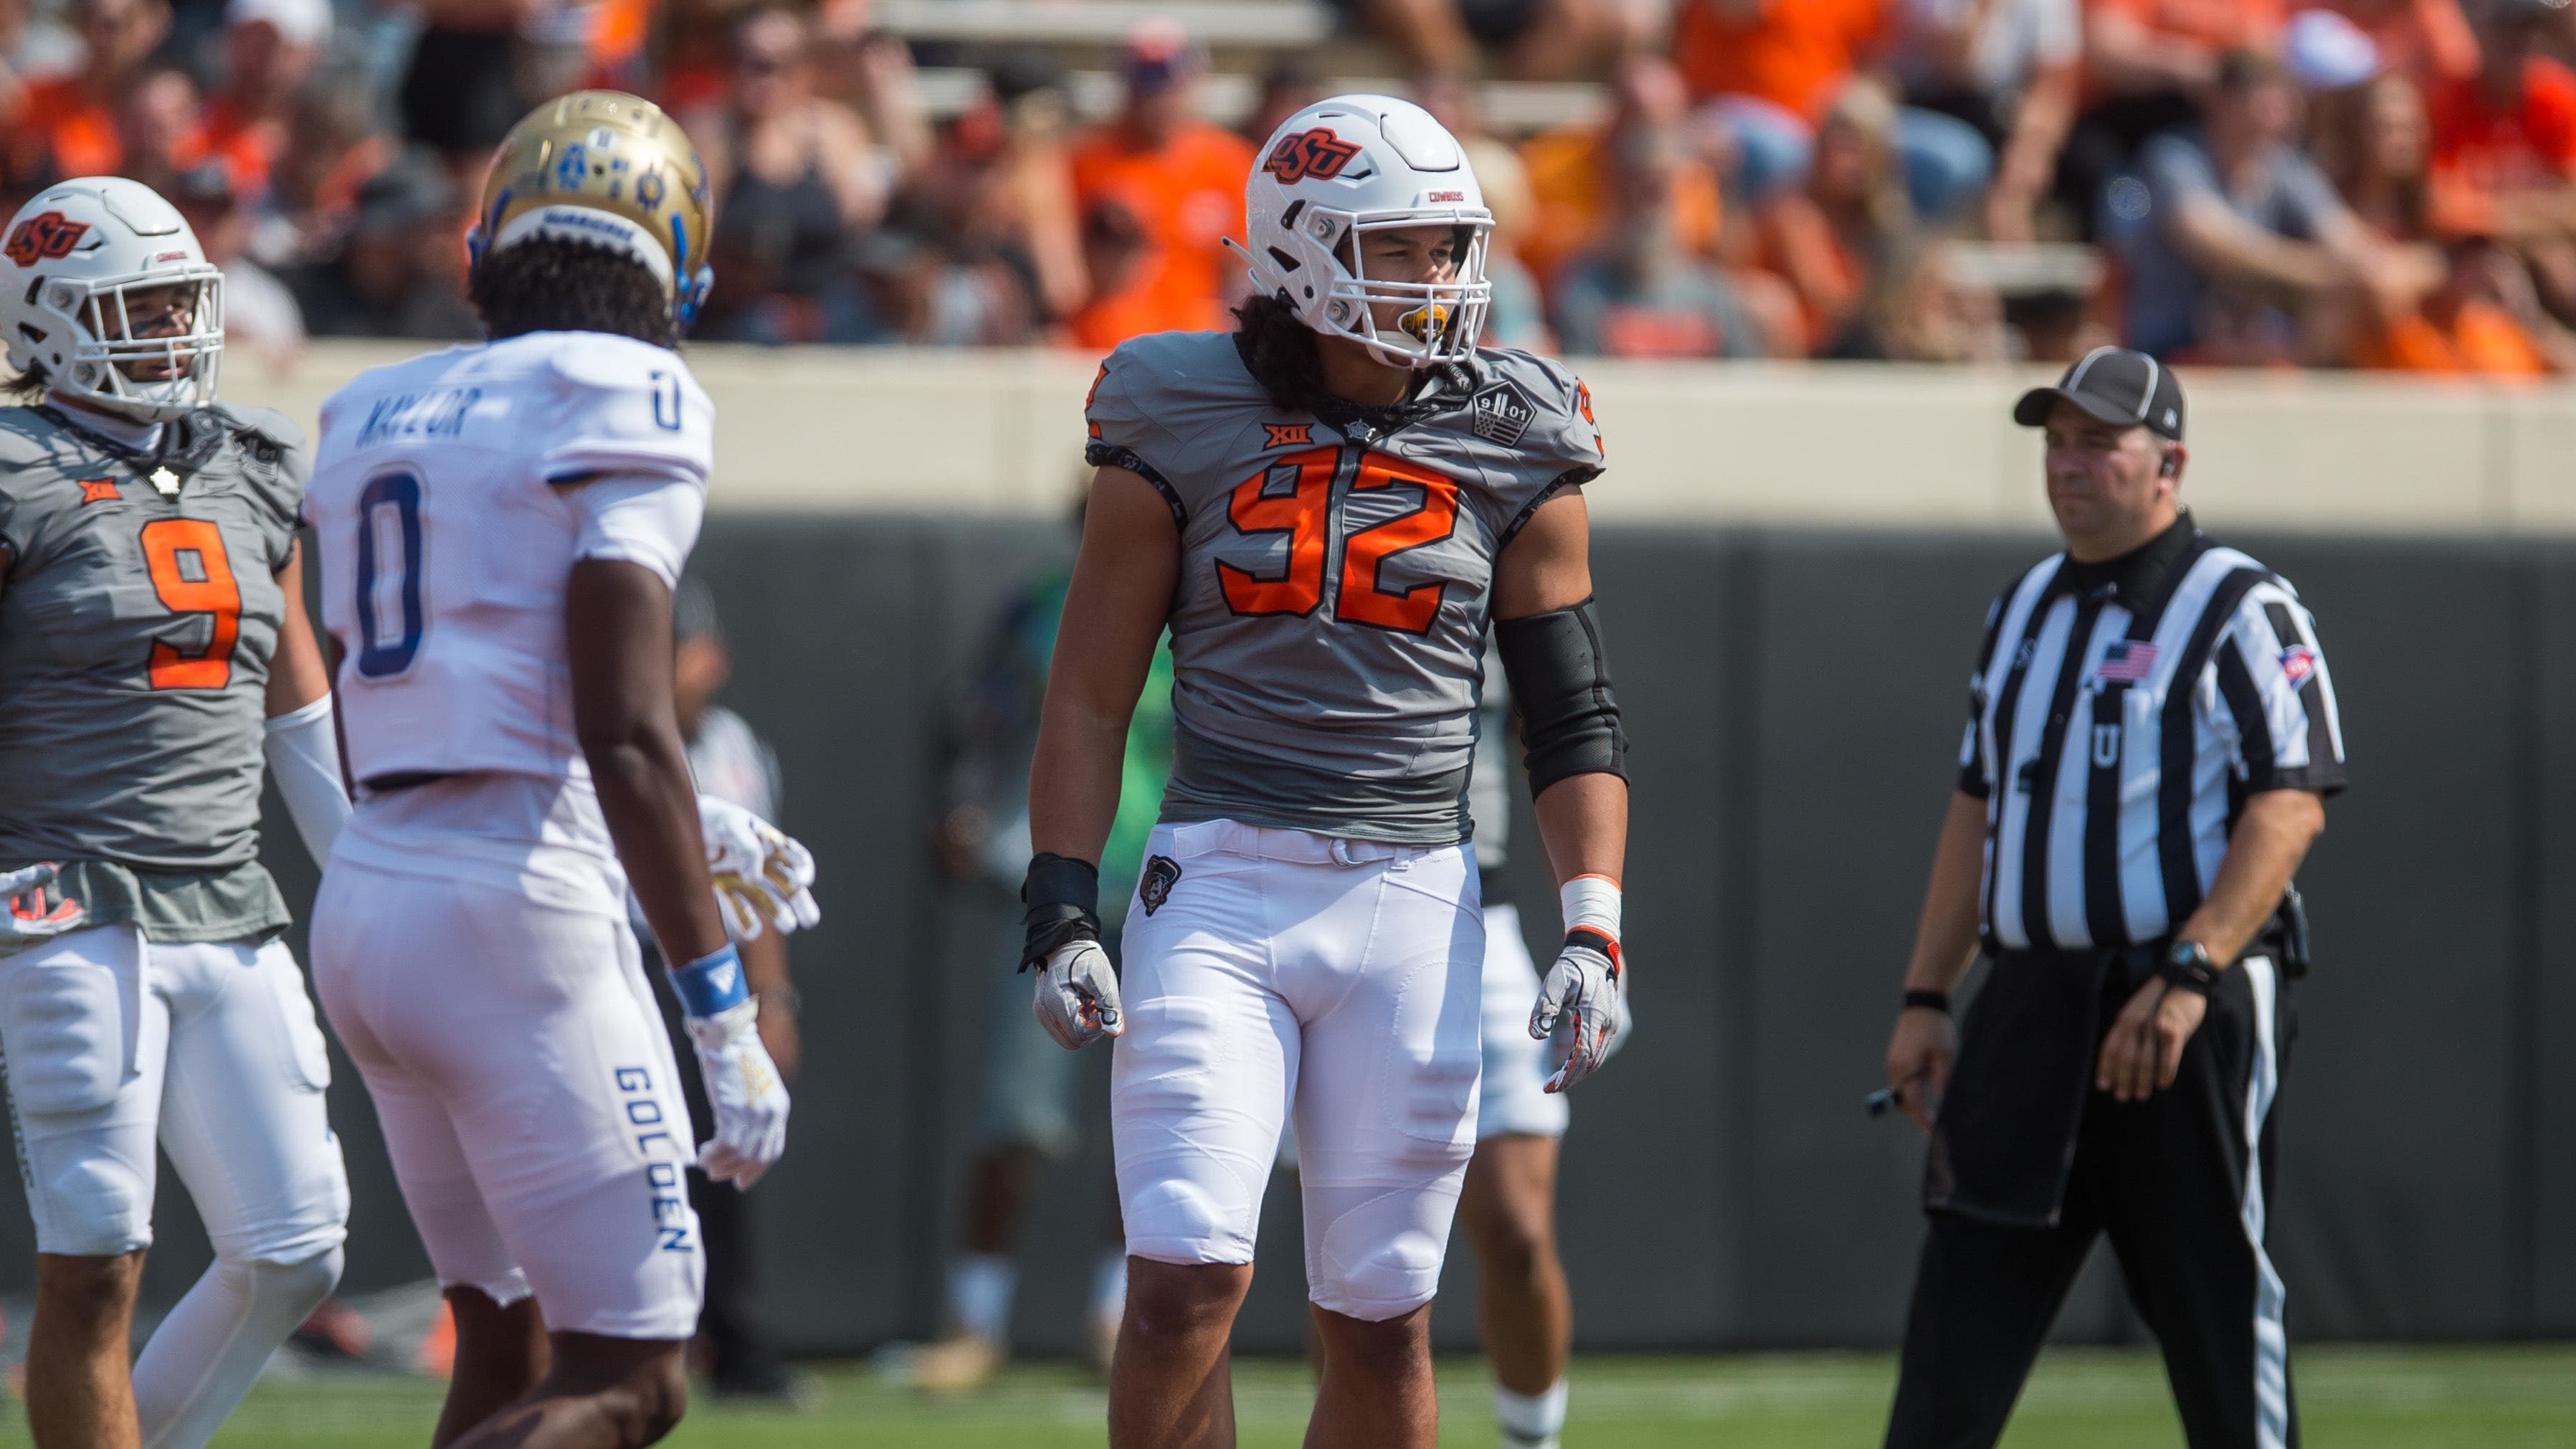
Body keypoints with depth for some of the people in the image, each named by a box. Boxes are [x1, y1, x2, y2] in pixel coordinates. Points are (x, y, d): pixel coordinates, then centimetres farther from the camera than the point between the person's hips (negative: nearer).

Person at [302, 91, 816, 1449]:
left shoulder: (374, 423, 15)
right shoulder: (623, 408, -7)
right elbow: (624, 735, -16)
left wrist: (685, 831, 28)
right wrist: (724, 1019, -15)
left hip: (368, 893, 8)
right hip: (515, 914, -8)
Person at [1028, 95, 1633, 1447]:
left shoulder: (1510, 450, 6)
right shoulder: (1184, 431, 2)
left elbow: (1574, 722, 10)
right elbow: (1089, 699, 5)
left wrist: (1591, 930, -1)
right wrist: (1062, 913, -3)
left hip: (1412, 899, 2)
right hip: (1219, 887, -2)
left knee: (1378, 1320, 4)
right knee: (1187, 1275, -15)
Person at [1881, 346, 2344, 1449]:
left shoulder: (2241, 611, -5)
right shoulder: (2025, 611, 18)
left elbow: (2291, 809, -14)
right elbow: (1978, 811, 22)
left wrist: (2186, 978, -24)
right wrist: (1925, 998, 15)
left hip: (2193, 1011, -6)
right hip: (2032, 1006, 6)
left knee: (2219, 1314, -2)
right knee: (1961, 1301, -1)